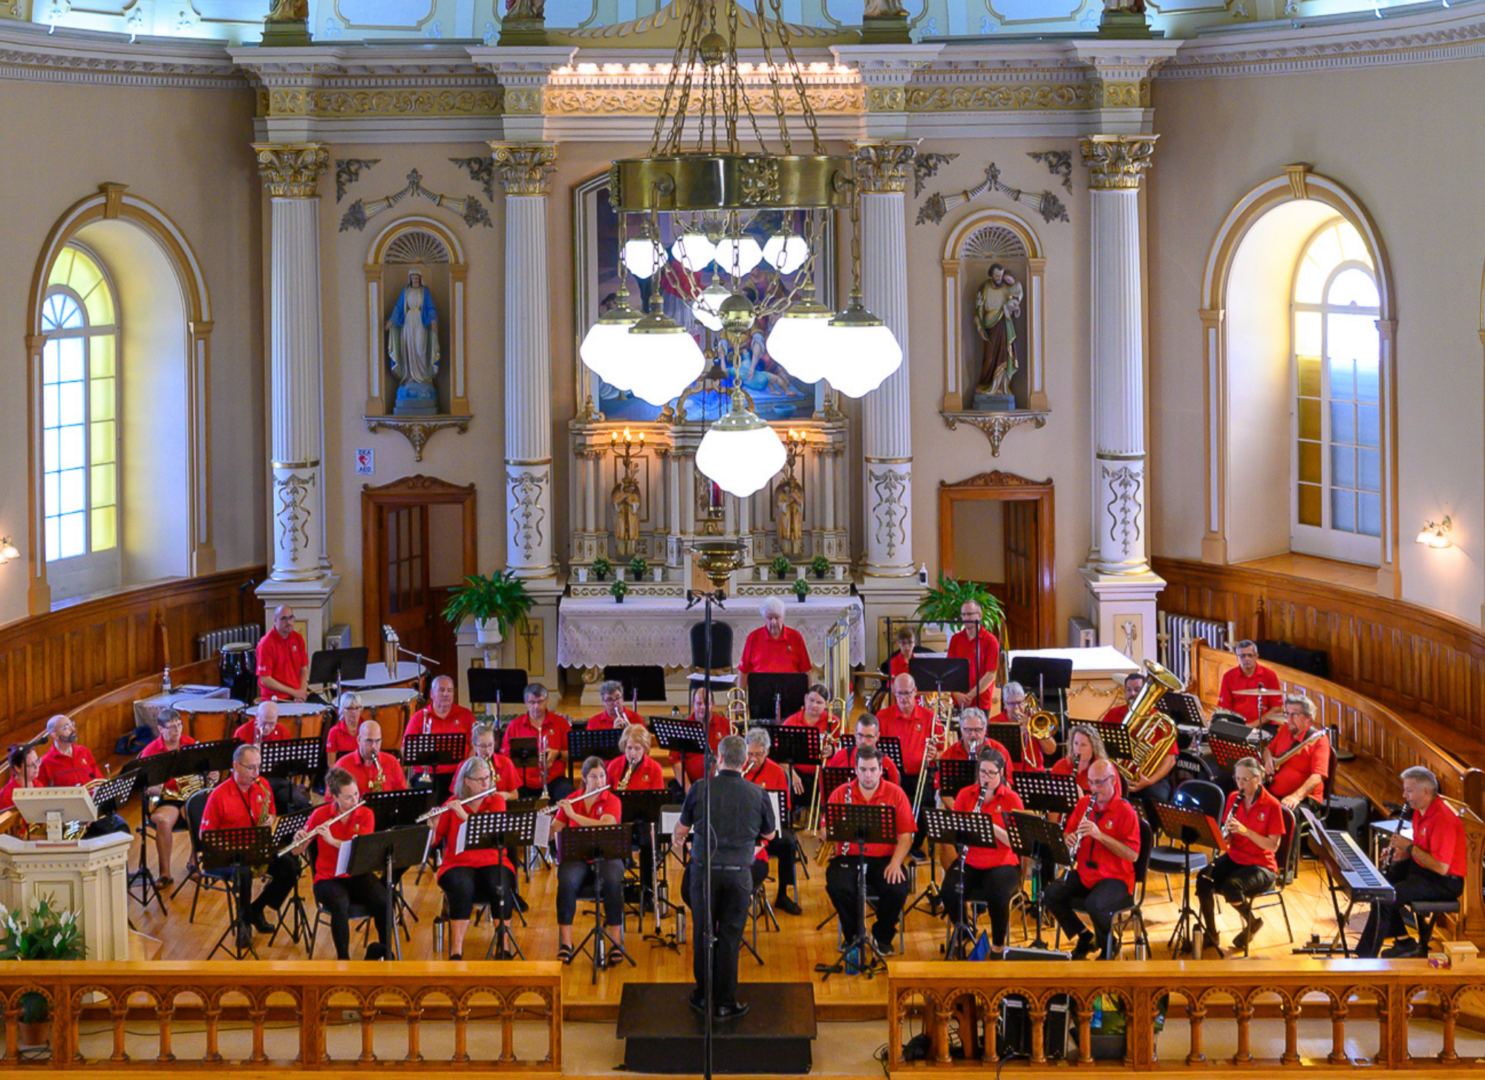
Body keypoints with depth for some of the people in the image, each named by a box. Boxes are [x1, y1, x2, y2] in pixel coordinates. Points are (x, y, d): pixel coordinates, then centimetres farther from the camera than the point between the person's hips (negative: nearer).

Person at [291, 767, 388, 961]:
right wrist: (298, 840, -22)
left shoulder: (365, 814, -1)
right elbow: (297, 851, 2)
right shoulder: (320, 814, -3)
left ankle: (382, 950, -4)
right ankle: (343, 958, -19)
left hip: (358, 876, 2)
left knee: (383, 903, -27)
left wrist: (332, 840, -26)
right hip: (329, 878, -2)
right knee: (341, 906, -35)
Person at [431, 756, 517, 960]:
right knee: (462, 888, -35)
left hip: (492, 862, 1)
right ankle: (456, 951, -32)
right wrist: (432, 824, -20)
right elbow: (433, 841, 2)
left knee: (501, 887, -32)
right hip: (458, 864, -1)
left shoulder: (496, 801, 7)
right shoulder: (452, 804, 5)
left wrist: (464, 815, -20)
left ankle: (503, 946, -20)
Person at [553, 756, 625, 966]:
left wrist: (573, 815, -18)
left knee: (613, 883, -35)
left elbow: (605, 828, -17)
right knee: (567, 883, -33)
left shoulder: (612, 801, 3)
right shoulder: (571, 801, 10)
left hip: (605, 856, -1)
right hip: (576, 857, 1)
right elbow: (551, 833, 9)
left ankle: (616, 945, -28)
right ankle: (565, 944, -29)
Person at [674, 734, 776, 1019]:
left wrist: (677, 840, 30)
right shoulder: (757, 794, -5)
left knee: (703, 934, 12)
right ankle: (725, 1002, 11)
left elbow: (682, 829, 7)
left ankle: (703, 996, 22)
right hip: (739, 872, 0)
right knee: (730, 937, 6)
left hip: (705, 870, 0)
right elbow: (769, 835, 9)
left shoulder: (700, 789, -6)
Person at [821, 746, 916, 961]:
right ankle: (854, 935, 0)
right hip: (849, 858, 0)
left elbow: (905, 835, -1)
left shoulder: (895, 794, 4)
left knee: (897, 890, -29)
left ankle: (882, 937, 3)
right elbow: (825, 833, 3)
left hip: (884, 859, 0)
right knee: (837, 888, -30)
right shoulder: (841, 793, 6)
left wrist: (896, 862, -16)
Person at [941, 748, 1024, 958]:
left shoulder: (1012, 799, -2)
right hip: (970, 862, 3)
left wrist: (992, 827, -24)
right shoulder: (965, 794, 6)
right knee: (949, 892, -26)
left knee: (998, 897, -33)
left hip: (1002, 863, -2)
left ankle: (998, 946, -5)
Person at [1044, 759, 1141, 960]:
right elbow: (1067, 834, 13)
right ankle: (1085, 938, 5)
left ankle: (1108, 946, -1)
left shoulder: (1125, 811, -11)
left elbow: (1133, 854, -18)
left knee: (1094, 904, -34)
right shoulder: (1084, 803, 6)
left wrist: (1100, 835, -27)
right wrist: (1069, 839, -13)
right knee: (1052, 894, -17)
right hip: (1084, 874, 6)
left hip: (1115, 877, -6)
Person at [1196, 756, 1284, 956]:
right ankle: (1211, 935, -8)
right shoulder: (1233, 799, 4)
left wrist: (1245, 830, -25)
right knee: (1203, 879, -24)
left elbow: (1273, 845, -13)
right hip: (1234, 858, 5)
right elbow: (1228, 836, 10)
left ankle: (1252, 923, -1)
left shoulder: (1271, 805, -11)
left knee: (1231, 886, -34)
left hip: (1261, 865, -5)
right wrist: (1225, 837, -15)